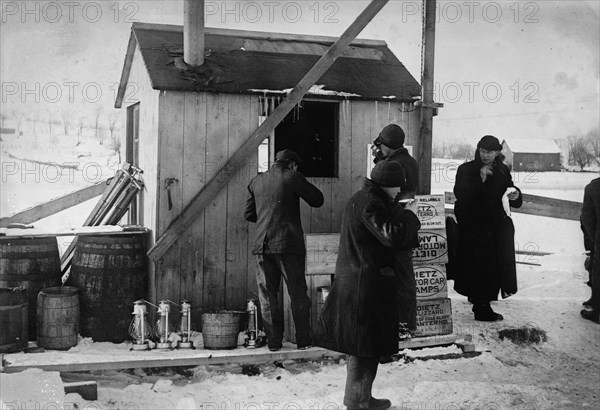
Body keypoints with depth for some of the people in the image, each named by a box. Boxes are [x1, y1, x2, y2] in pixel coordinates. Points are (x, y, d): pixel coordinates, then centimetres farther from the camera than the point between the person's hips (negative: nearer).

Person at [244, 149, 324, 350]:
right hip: (289, 243, -3)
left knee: (268, 295, 9)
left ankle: (274, 341, 8)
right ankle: (303, 340, 8)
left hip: (263, 245, 3)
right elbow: (317, 200, 2)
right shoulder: (293, 177, -4)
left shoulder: (256, 181, 10)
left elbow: (248, 214, 14)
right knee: (298, 294, 6)